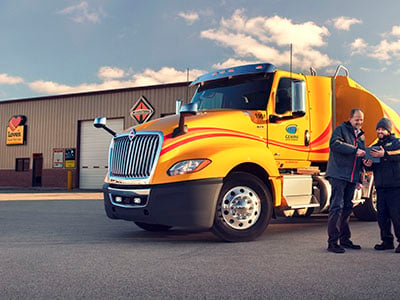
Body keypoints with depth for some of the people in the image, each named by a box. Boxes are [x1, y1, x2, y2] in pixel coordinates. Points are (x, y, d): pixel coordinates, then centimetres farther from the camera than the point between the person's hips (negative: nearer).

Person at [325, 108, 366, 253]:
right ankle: (332, 242, -8)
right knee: (337, 207, -10)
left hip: (352, 178, 7)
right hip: (338, 175, -7)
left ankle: (345, 239, 19)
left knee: (347, 208, 11)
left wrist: (359, 180, 20)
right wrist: (354, 150, -21)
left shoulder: (361, 136, 22)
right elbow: (334, 144, -20)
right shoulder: (341, 129, 0)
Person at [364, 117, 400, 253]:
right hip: (380, 186, 6)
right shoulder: (375, 147, 21)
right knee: (382, 215, 6)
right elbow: (372, 167, 20)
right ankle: (387, 241, 15)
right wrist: (368, 164, -3)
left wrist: (385, 154, -30)